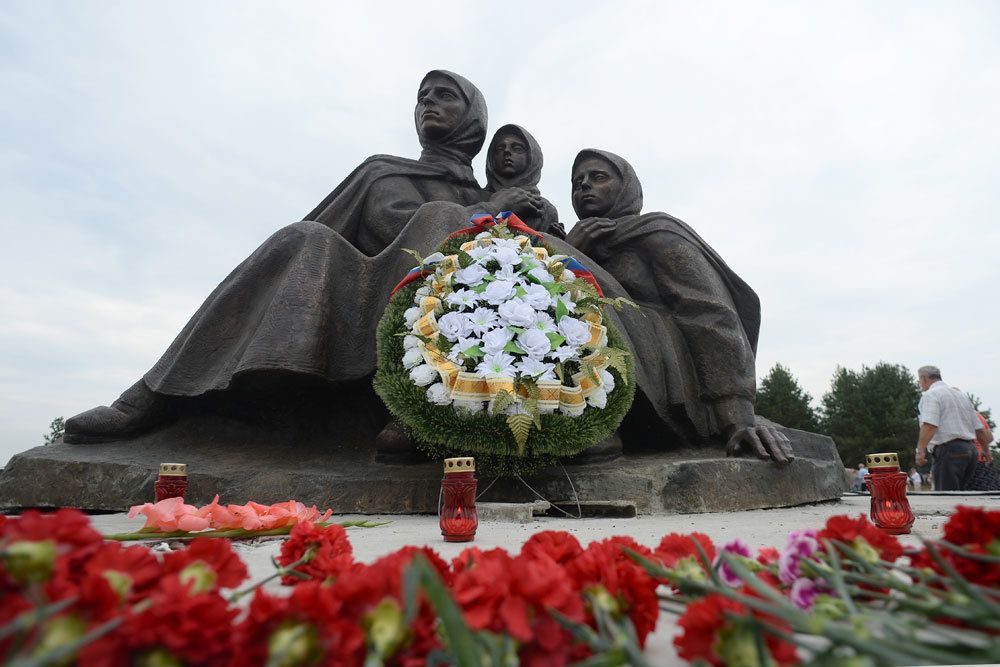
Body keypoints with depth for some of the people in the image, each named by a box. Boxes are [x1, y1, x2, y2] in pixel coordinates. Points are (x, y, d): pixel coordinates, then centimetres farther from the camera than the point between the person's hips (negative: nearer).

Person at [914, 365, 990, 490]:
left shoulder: (930, 395, -4)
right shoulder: (962, 395, 22)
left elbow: (930, 425, -21)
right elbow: (979, 429, 22)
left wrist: (921, 450, -26)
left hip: (948, 452, -8)